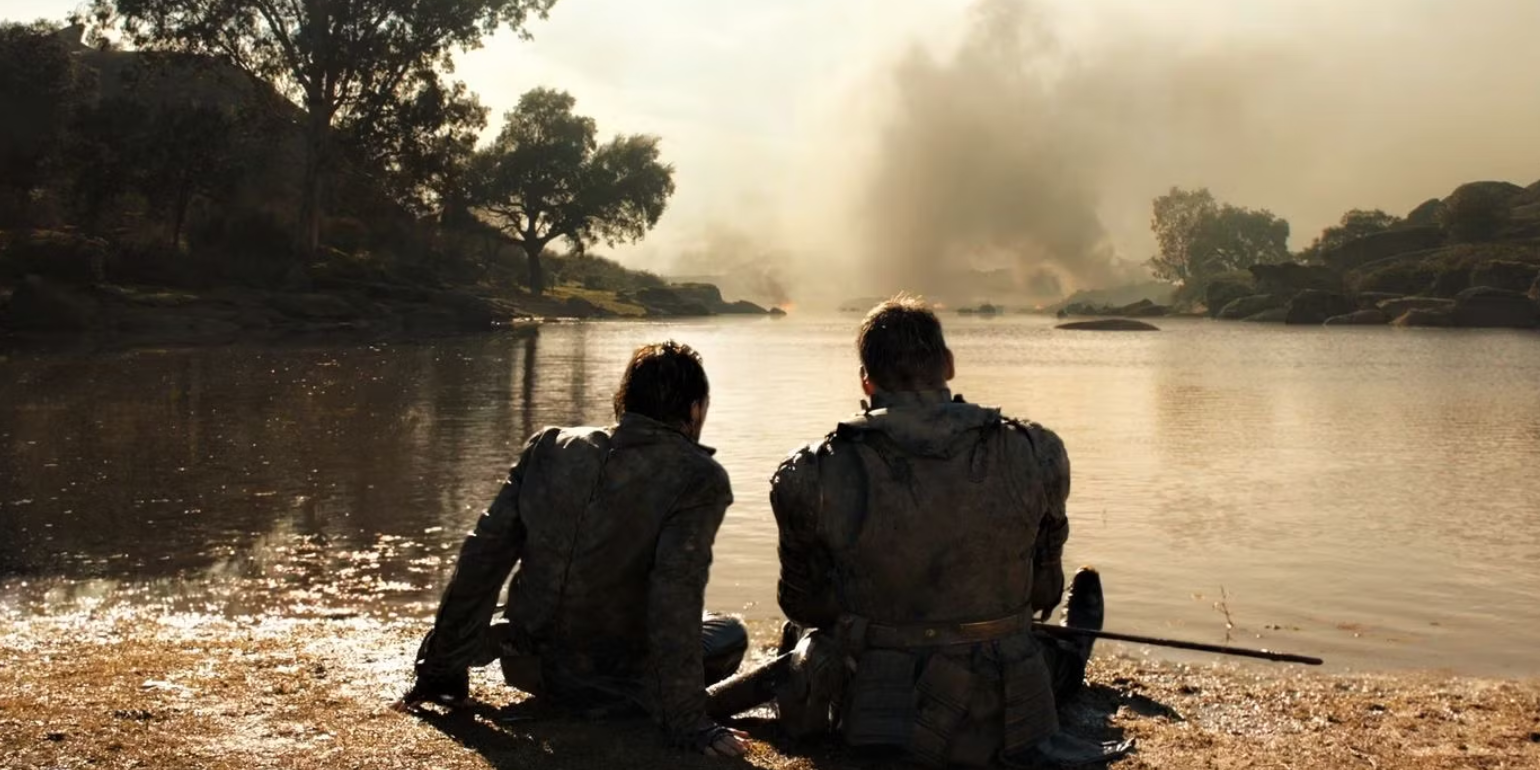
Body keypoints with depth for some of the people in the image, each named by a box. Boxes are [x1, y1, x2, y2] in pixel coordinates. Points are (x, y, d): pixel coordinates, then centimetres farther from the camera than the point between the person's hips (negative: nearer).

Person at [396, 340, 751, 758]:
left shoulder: (549, 447, -3)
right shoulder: (698, 480, -17)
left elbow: (482, 557, -1)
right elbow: (675, 601, -23)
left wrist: (441, 670, 8)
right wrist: (687, 724, -16)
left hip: (529, 669, 6)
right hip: (613, 686, -5)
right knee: (731, 634, 20)